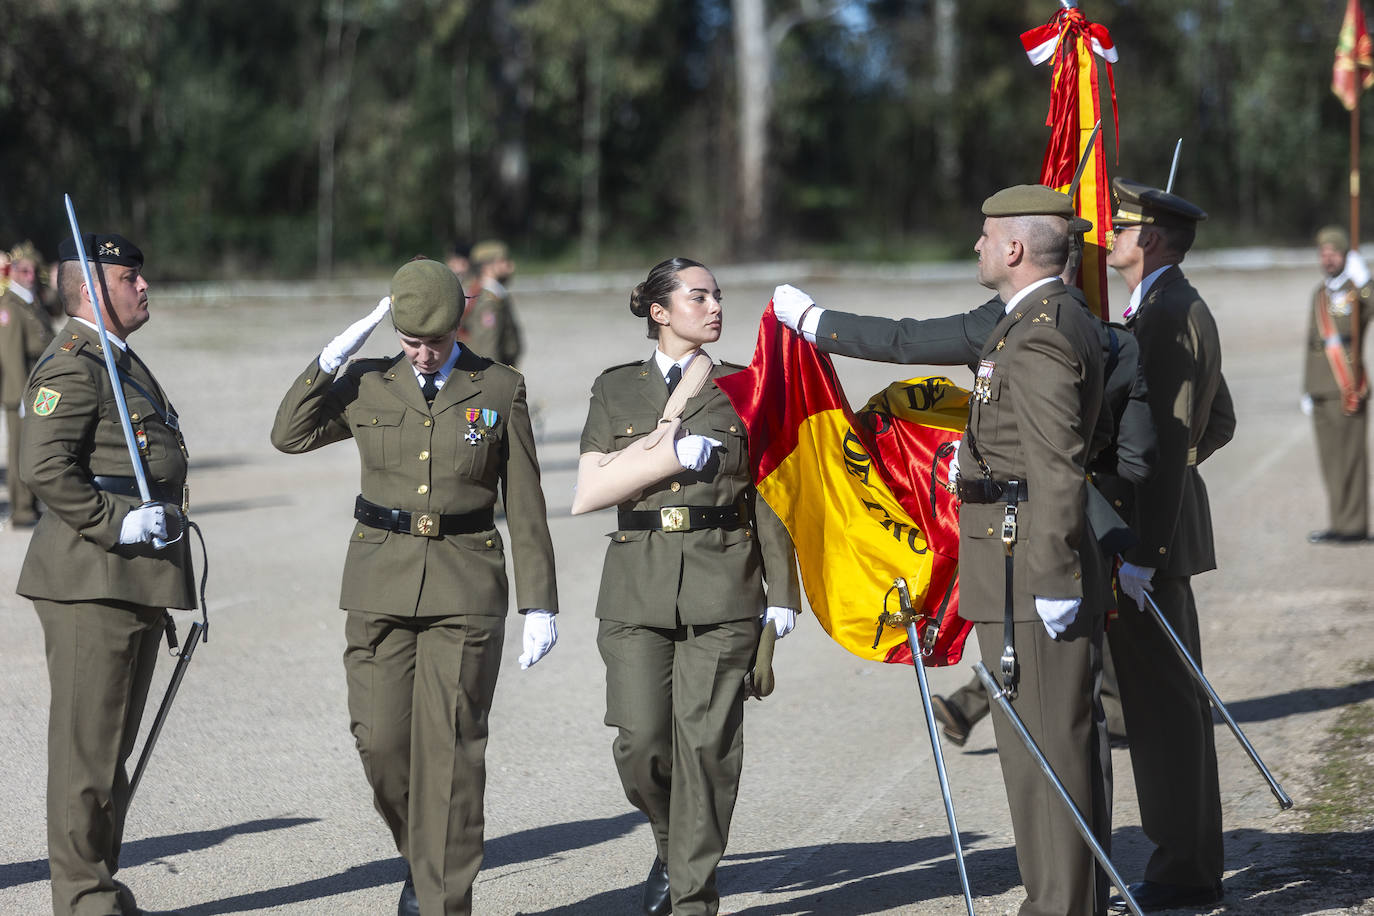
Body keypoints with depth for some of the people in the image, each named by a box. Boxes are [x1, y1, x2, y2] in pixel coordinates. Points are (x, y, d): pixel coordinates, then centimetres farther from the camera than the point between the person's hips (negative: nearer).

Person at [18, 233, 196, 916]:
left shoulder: (122, 362, 22)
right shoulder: (70, 366, -11)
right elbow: (44, 468, -21)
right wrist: (117, 522, -22)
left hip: (137, 578, 10)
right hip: (92, 580, -10)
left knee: (113, 741, 14)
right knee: (88, 743, -5)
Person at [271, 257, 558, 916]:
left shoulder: (499, 390, 1)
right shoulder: (367, 385, 7)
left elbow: (525, 508, 3)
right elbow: (290, 434, 2)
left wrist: (539, 607, -1)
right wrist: (332, 358, -6)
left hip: (466, 588, -2)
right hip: (381, 582, 2)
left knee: (449, 746, -5)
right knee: (379, 739, 0)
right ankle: (419, 856, 26)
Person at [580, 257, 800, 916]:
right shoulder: (616, 389, 12)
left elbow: (768, 497, 7)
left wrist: (782, 591, 2)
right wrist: (669, 457, -8)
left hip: (722, 588, -1)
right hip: (640, 584, 1)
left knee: (706, 743, -5)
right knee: (639, 741, -6)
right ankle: (672, 845, 23)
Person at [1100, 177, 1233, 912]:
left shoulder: (1168, 317, -16)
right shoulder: (1180, 310, 16)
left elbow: (1168, 441, -22)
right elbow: (1219, 423, 26)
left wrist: (1141, 551, -25)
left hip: (1149, 531, -11)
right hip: (1153, 525, 11)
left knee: (1162, 700, -6)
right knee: (1170, 698, 14)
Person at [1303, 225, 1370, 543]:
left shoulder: (1358, 290, -5)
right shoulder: (1319, 293, 18)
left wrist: (1362, 281, -36)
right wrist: (1307, 389, 21)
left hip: (1348, 386, -7)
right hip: (1321, 391, 7)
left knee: (1350, 455, -5)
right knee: (1330, 458, 9)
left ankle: (1353, 526, -1)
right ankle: (1341, 524, 15)